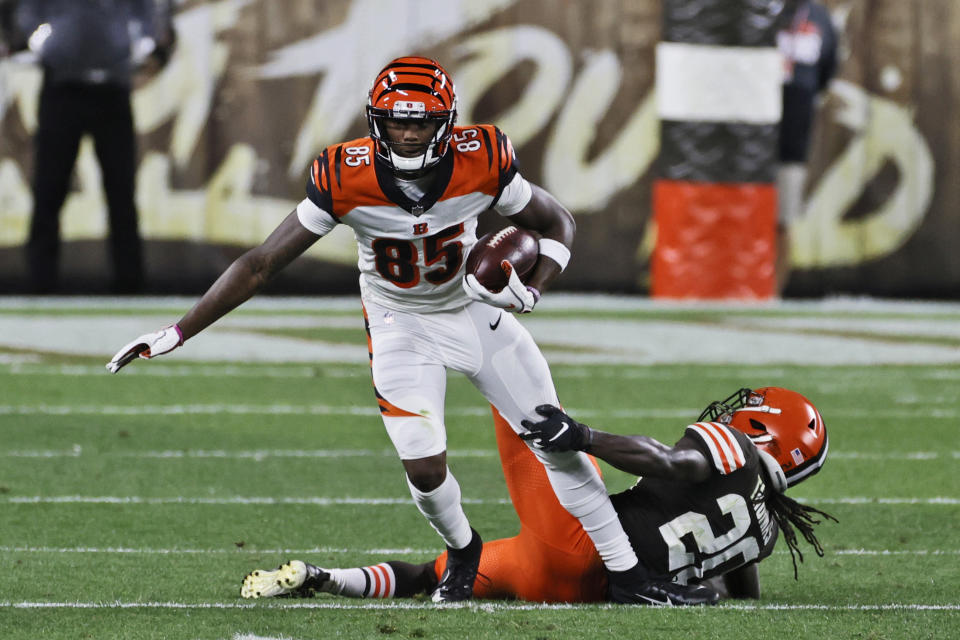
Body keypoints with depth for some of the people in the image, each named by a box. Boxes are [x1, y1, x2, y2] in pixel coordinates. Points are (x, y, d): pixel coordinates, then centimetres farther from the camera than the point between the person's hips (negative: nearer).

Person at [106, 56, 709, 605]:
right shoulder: (346, 180, -26)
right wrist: (177, 334, -22)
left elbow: (559, 223, -6)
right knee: (425, 470, -15)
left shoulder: (482, 163, -24)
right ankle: (463, 550, 20)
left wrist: (529, 292, -25)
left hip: (476, 310, 1)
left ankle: (627, 572, 15)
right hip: (402, 327, -1)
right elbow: (260, 265, -20)